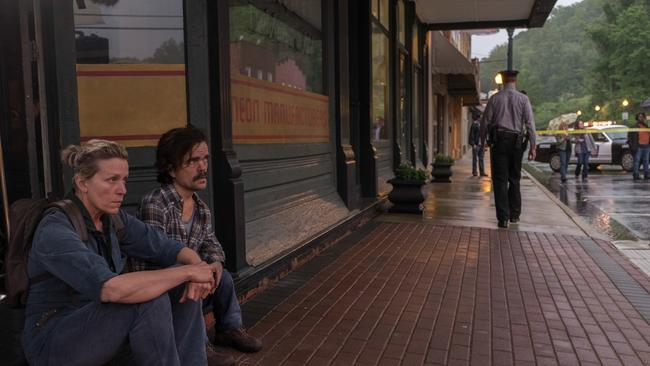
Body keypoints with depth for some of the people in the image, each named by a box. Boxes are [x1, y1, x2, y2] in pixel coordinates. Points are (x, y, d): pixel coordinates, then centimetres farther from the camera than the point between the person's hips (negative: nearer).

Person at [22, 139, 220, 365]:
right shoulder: (55, 230, -23)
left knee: (186, 285, -8)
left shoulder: (114, 219, 0)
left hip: (98, 322, 7)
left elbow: (168, 248, 1)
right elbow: (111, 289, -38)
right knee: (150, 297, -30)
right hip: (53, 343, -7)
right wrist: (187, 271, -31)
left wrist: (197, 268, -23)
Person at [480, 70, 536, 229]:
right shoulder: (523, 99, 2)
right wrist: (533, 146, -1)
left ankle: (503, 218, -7)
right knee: (514, 179, 14)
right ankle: (514, 214, 20)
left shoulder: (495, 98, 2)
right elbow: (530, 123, -2)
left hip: (499, 141, -1)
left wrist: (482, 141, 11)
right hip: (516, 141, 1)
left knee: (500, 180, -1)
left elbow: (485, 122, 2)